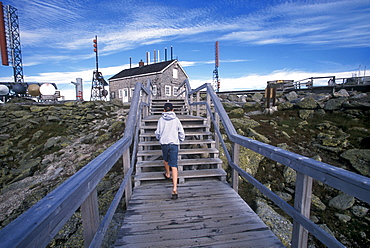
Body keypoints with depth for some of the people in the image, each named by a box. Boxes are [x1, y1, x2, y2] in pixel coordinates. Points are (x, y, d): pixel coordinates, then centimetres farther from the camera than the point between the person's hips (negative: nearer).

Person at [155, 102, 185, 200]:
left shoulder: (161, 119, 1)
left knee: (165, 159, 28)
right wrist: (180, 140, 21)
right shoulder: (176, 119, 0)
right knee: (174, 165, -4)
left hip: (164, 143, 1)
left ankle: (167, 174, 52)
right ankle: (174, 189, -11)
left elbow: (157, 133, 6)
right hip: (174, 143, -1)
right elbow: (181, 132, 2)